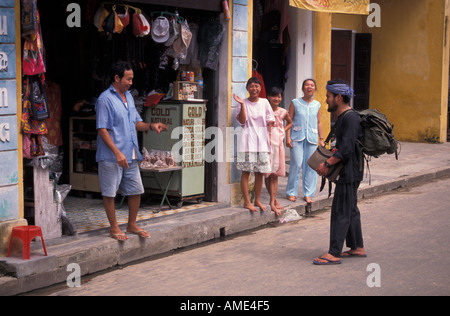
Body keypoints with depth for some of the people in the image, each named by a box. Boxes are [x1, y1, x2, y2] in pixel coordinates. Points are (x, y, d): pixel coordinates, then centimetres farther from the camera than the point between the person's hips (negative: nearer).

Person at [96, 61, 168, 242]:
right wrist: (117, 152, -22)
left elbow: (136, 123, 21)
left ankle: (132, 225, 24)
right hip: (111, 157, -8)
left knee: (136, 190, 10)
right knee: (110, 193, 2)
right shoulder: (105, 99, -12)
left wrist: (150, 126, -1)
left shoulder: (129, 97, 14)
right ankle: (114, 228, 13)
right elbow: (102, 129, -16)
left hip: (130, 155, 8)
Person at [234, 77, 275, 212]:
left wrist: (270, 122, -11)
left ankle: (257, 200, 17)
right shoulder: (244, 103, 2)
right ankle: (247, 201, -2)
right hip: (248, 139, -3)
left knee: (260, 172, 6)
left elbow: (270, 119, 12)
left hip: (262, 140, 3)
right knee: (246, 171, -6)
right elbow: (242, 121, -7)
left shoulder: (264, 102, 10)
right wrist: (242, 105, -15)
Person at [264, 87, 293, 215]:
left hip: (278, 143, 3)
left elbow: (290, 123, 25)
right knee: (268, 174, -1)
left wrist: (283, 131, 10)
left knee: (275, 174, 1)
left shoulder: (283, 112, 6)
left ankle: (273, 201, 2)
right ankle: (273, 200, 9)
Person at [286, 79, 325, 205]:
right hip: (297, 137, -3)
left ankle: (308, 194, 9)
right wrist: (288, 137, -6)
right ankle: (291, 192, 4)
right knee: (296, 164, -9)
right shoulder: (295, 103, 3)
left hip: (312, 138, 3)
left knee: (311, 165, 0)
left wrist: (321, 138, 15)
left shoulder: (317, 105, 12)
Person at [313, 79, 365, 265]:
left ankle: (334, 253, -8)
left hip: (349, 172, -11)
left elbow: (347, 148, -25)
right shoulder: (343, 117, 15)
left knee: (340, 211, -9)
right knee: (350, 210, 16)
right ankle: (358, 248, 24)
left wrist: (327, 164, -24)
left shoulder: (350, 118, -18)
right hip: (347, 171, 11)